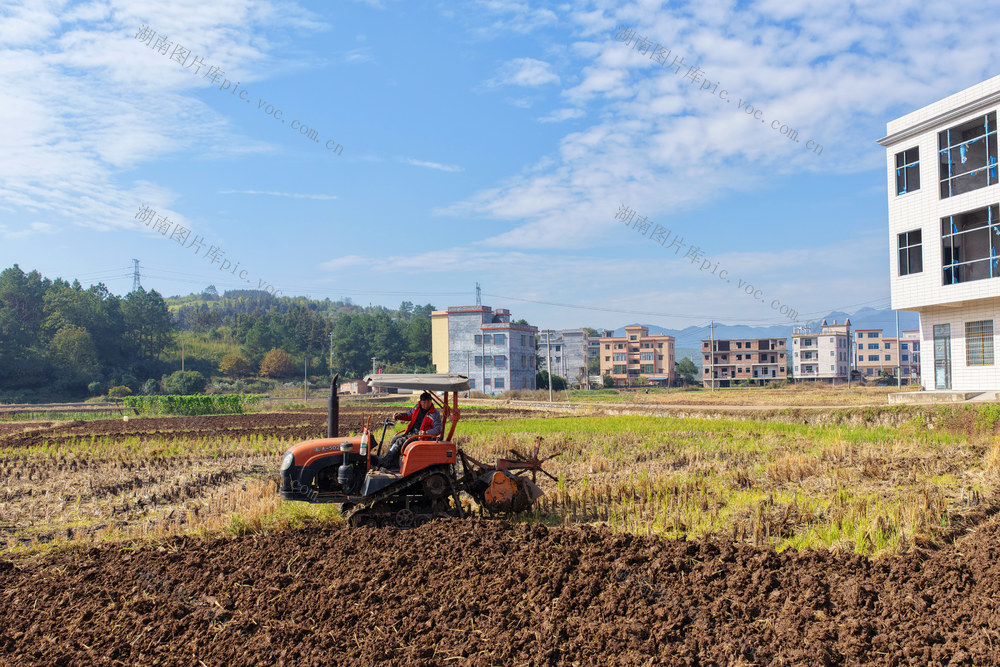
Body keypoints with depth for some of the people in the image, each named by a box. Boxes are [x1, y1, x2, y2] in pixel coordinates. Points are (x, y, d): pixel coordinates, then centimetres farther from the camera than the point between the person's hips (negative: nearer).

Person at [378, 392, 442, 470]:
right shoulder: (417, 407, 9)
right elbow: (409, 415, 24)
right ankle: (394, 464, -10)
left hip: (420, 435, -8)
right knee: (395, 439, -10)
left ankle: (385, 462, -16)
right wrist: (400, 415, 4)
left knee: (400, 441, -21)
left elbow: (438, 429, -16)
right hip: (410, 432, 8)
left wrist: (426, 433, -32)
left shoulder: (435, 414, -10)